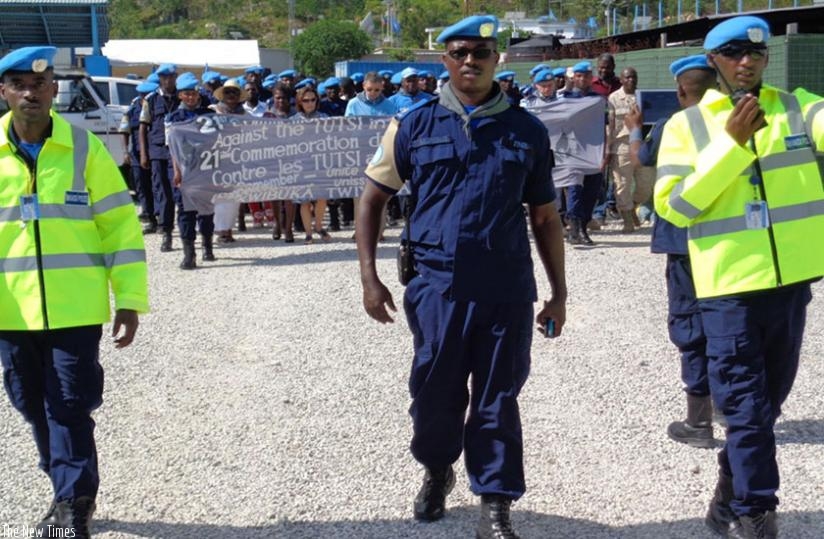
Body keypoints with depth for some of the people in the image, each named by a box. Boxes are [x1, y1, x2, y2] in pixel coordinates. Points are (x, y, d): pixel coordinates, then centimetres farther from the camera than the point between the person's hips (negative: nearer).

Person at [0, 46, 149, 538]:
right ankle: (73, 495, 30)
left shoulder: (84, 148, -2)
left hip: (75, 308, -3)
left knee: (70, 407, -3)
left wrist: (130, 299, -4)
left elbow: (121, 225, -1)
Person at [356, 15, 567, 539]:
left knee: (498, 400, 7)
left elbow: (546, 217, 10)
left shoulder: (528, 131, 5)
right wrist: (369, 275, -1)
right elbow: (373, 199, 8)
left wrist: (559, 293, 10)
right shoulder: (414, 126, 3)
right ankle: (436, 470, 40)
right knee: (435, 394, 11)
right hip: (437, 286, 0)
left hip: (508, 290, 0)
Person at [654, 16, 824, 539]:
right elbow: (672, 206, -9)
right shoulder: (686, 124, 0)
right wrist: (730, 143, -15)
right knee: (748, 409, -2)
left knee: (767, 403, 17)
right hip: (729, 283, -4)